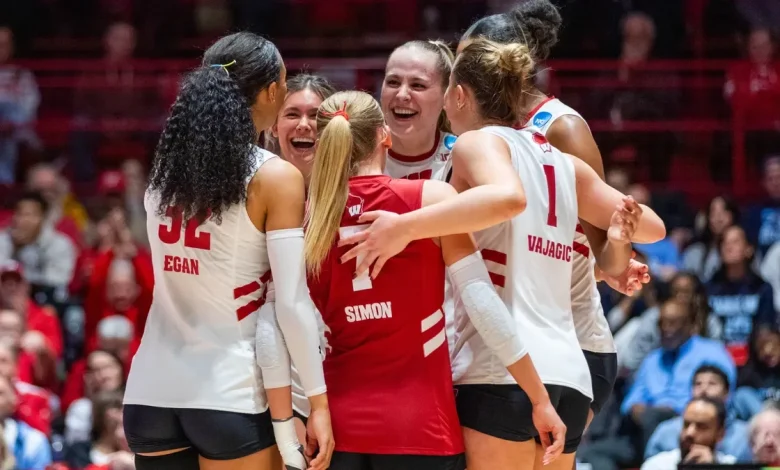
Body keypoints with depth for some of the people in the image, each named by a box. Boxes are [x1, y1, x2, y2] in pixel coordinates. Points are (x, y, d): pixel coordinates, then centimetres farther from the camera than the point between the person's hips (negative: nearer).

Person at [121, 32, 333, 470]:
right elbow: (291, 302, -12)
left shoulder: (165, 166, 8)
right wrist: (319, 402, -7)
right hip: (229, 393, -5)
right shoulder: (275, 177, -7)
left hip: (153, 389, 5)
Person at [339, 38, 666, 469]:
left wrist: (405, 226, -24)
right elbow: (651, 227, 24)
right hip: (569, 373, 7)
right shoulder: (562, 162, 20)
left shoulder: (478, 142, 0)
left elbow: (509, 196, -23)